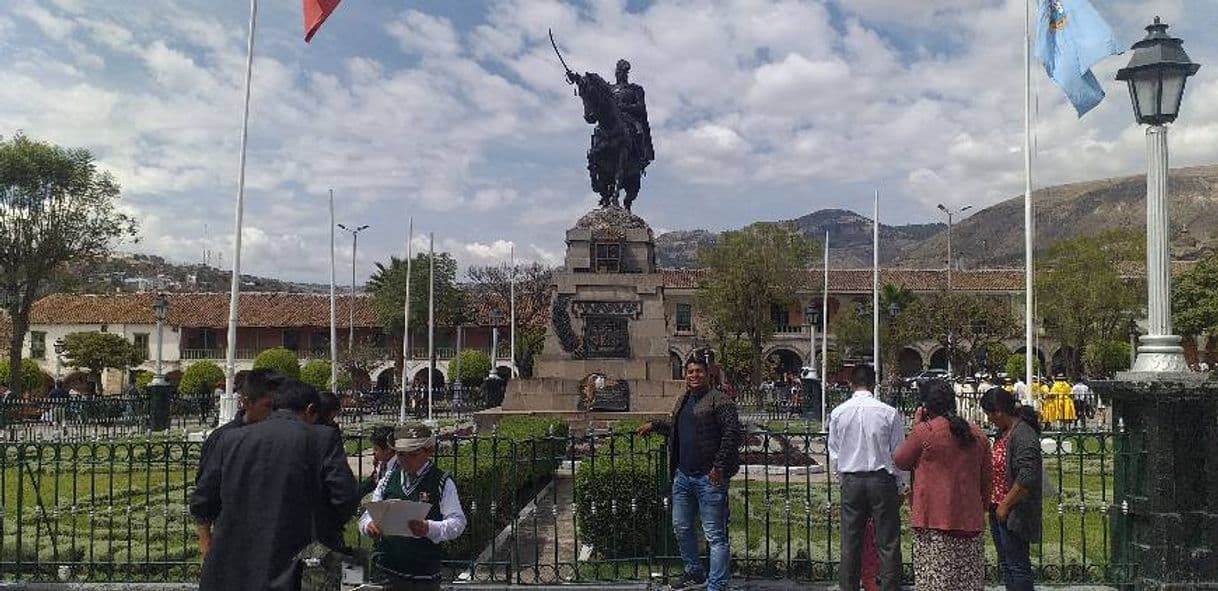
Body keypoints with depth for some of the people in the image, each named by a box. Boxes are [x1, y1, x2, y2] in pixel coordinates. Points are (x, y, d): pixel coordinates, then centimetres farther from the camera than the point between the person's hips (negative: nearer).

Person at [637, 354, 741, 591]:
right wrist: (654, 425, 30)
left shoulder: (719, 400, -9)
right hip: (683, 475, 9)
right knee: (681, 528, 18)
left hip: (708, 477, -8)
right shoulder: (683, 401, 17)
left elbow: (732, 432, -17)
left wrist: (719, 466, -21)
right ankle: (695, 572, 37)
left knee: (714, 535, -3)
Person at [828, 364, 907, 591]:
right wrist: (901, 487, 10)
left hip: (851, 481, 2)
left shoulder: (838, 413, -1)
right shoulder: (889, 413, -7)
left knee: (850, 543, 10)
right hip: (882, 479, -2)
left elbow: (834, 453, 5)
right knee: (888, 543, 5)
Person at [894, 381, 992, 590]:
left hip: (935, 520, -5)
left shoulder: (924, 431, -9)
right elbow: (987, 478, 16)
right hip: (970, 520, 6)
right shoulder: (978, 435, 9)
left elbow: (900, 461, 5)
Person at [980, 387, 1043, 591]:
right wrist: (992, 502, 16)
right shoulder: (1003, 432, 9)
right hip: (998, 510, 9)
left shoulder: (1024, 435, -20)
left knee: (1017, 565, -1)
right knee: (1005, 564, 16)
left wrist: (1005, 505, -20)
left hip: (1012, 512, -9)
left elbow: (1027, 478, -26)